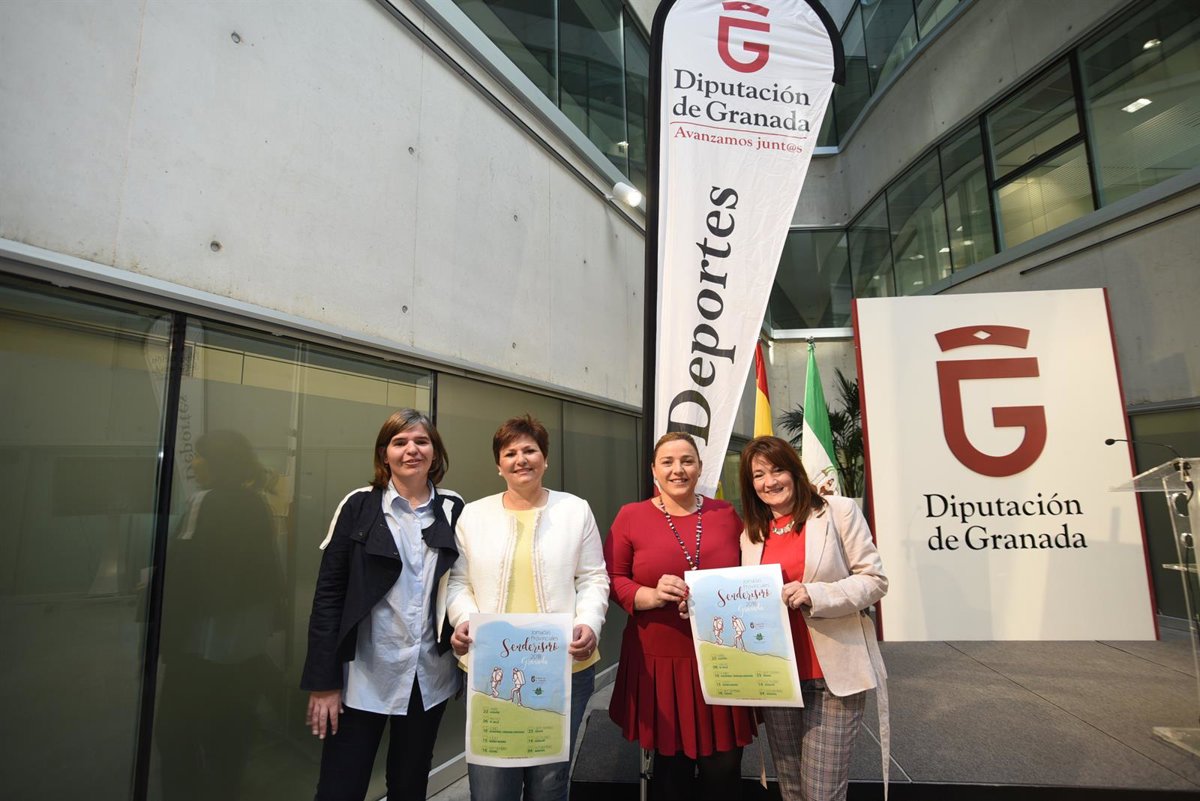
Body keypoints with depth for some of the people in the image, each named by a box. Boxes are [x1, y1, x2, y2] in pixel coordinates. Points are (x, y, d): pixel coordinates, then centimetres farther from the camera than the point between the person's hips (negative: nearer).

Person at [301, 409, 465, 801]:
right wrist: (323, 681, -8)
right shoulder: (359, 506, -6)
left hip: (429, 676, 3)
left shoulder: (453, 509, 0)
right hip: (363, 676, -2)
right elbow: (329, 594, -6)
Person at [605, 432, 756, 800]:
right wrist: (650, 596, -18)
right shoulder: (631, 516, -2)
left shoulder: (725, 513, 4)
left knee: (724, 771, 9)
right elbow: (612, 580, -2)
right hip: (659, 661, -1)